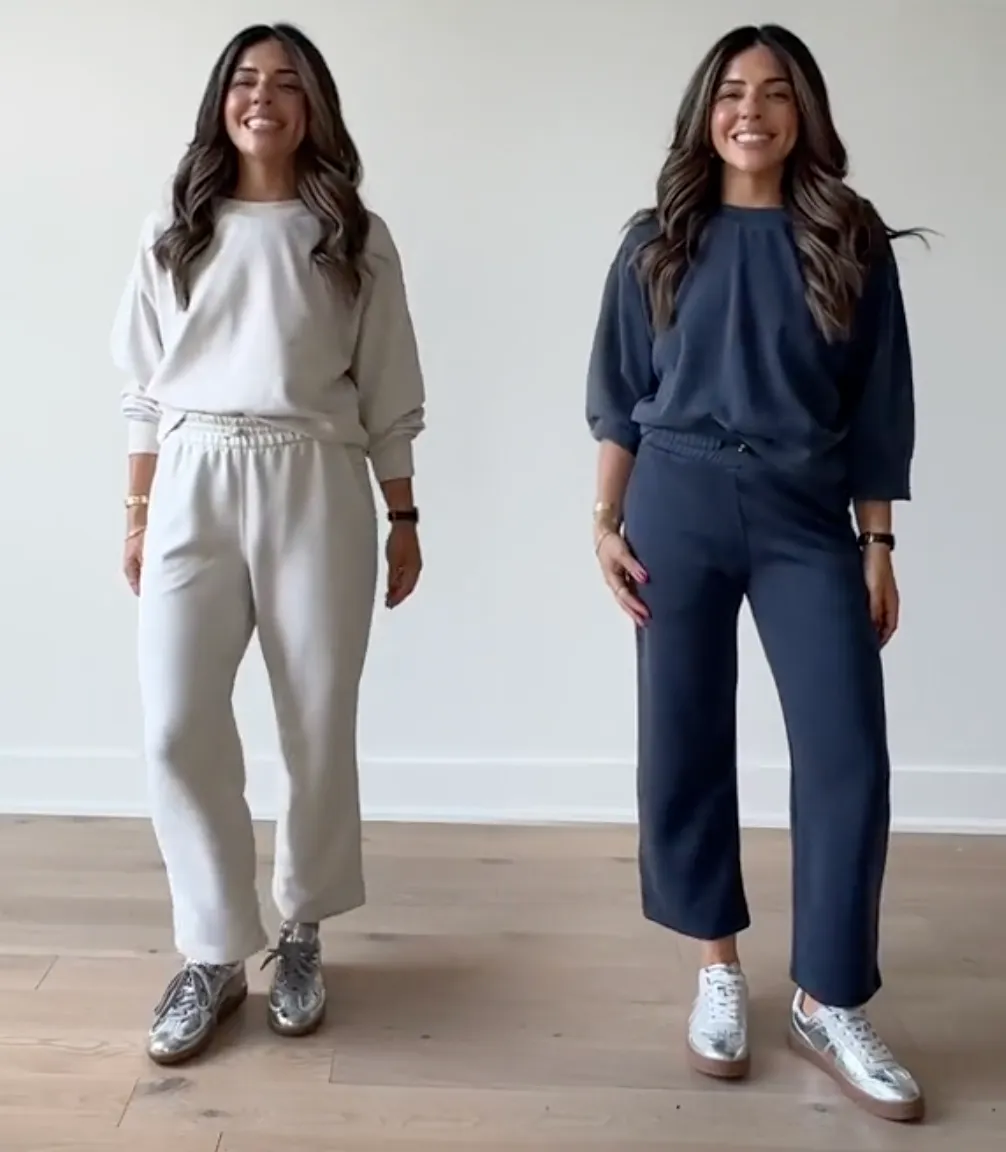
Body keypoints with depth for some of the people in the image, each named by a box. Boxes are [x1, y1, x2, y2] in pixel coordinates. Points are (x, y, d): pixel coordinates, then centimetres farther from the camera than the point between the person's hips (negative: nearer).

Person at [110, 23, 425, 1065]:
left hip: (315, 488, -1)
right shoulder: (173, 231, 11)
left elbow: (389, 393, 6)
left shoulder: (354, 237, 6)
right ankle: (214, 953, 13)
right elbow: (144, 387, 11)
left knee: (319, 723, 4)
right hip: (193, 488, 2)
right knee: (177, 728, -4)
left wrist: (403, 520, 5)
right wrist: (137, 514, 8)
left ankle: (300, 934, 24)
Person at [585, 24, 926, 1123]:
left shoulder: (851, 241, 5)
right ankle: (718, 968, 23)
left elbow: (877, 409, 5)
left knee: (849, 756, -5)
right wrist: (607, 524, -1)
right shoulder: (659, 241, 6)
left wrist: (878, 543, 1)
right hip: (680, 508, 0)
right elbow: (618, 397, 6)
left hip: (808, 516, 0)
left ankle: (829, 1004, 11)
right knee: (686, 744, 5)